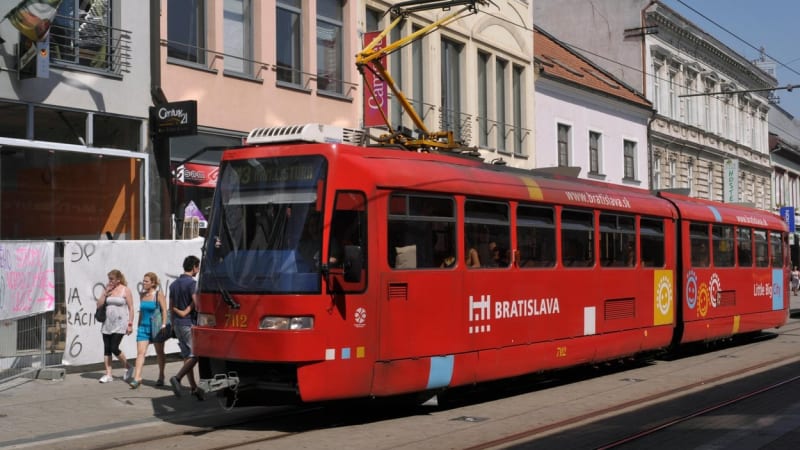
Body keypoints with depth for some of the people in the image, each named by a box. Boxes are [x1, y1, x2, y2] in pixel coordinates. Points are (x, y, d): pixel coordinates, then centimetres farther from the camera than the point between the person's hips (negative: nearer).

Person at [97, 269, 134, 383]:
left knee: (114, 348, -12)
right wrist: (105, 293, -5)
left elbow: (131, 308, -4)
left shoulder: (125, 290, -4)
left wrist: (130, 324, -10)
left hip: (120, 324, -6)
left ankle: (128, 367, 10)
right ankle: (108, 374, 8)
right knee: (106, 349, 3)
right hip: (107, 324, 6)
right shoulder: (107, 289, 10)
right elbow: (99, 305, 6)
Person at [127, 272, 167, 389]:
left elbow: (164, 310, -11)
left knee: (159, 353, 10)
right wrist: (139, 326, 18)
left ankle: (161, 377, 23)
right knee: (140, 352, -7)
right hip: (143, 327, 4)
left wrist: (164, 325, -18)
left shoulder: (158, 294, -7)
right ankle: (137, 378, -13)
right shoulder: (142, 294, 10)